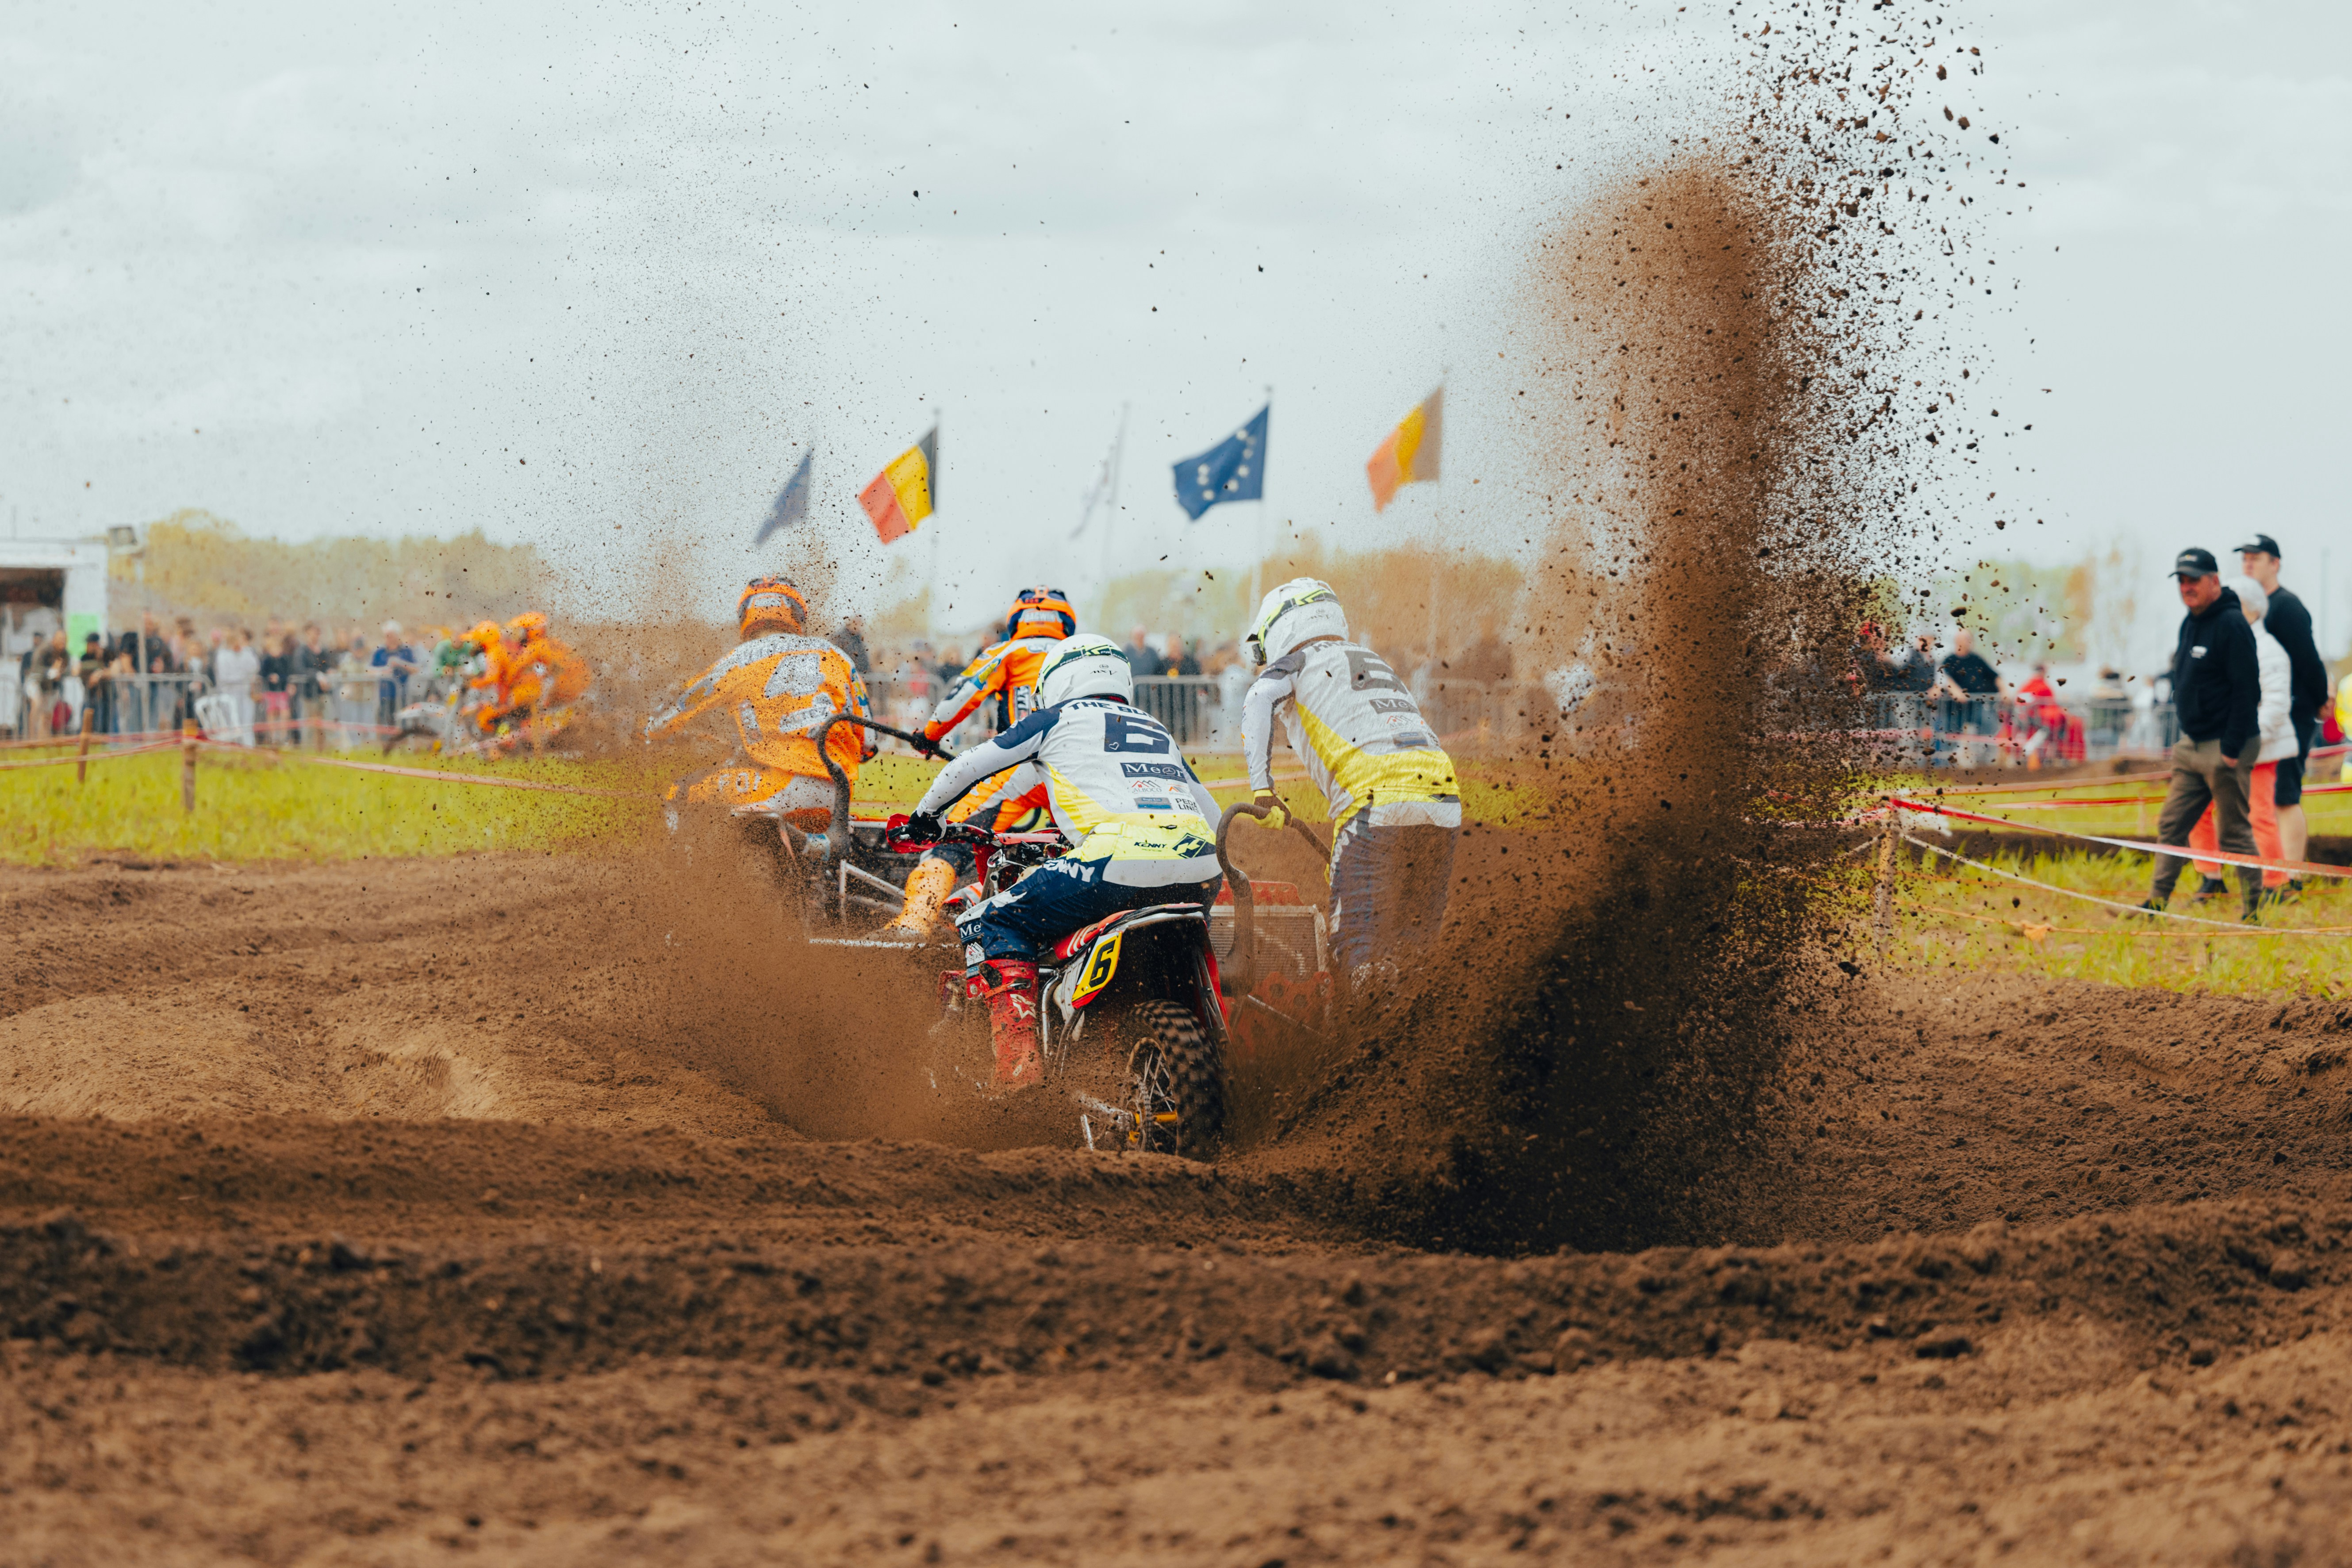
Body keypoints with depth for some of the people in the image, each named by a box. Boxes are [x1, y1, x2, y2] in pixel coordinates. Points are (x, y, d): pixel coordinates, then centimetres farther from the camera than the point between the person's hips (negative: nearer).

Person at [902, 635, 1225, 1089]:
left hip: (1121, 864, -5)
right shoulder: (1159, 732, 35)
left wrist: (925, 815, 42)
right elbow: (1212, 816, 40)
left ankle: (1017, 1059, -9)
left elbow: (966, 768, 24)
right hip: (1201, 875, 5)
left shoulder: (1059, 718, 21)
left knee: (995, 925, 7)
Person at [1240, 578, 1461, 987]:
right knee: (1415, 944, 12)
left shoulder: (1295, 665, 14)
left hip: (1379, 800, -6)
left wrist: (1262, 788, -14)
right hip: (1444, 799, 6)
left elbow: (1259, 701, -8)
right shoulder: (1375, 663, 35)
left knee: (1360, 945, -5)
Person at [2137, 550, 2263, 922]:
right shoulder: (2190, 624, 14)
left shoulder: (2231, 625, -14)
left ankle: (2254, 912, 2)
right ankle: (2158, 902, 12)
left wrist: (2232, 749, -21)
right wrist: (2183, 739, 17)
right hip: (2191, 745, 9)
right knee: (2171, 825, 8)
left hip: (2225, 749, -9)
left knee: (2234, 833, -4)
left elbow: (2246, 691, -18)